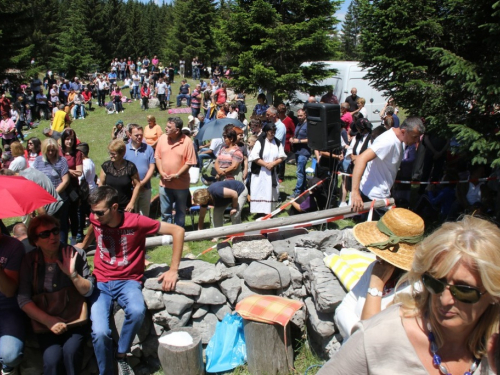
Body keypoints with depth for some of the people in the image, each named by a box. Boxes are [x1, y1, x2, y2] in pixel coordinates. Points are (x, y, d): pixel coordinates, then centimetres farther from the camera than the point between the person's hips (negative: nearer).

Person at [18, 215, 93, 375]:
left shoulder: (76, 254, -5)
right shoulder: (30, 260, -3)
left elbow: (88, 291, -5)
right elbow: (23, 299, -7)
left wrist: (73, 274, -22)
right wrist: (48, 320, -17)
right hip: (45, 321, 1)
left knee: (70, 351, -27)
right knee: (52, 359, -25)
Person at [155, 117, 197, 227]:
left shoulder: (187, 141, -13)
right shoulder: (162, 138, -1)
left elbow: (189, 162, -13)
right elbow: (157, 157, 4)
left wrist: (177, 175, -18)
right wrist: (161, 172, -9)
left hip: (181, 183, -3)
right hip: (164, 183, 3)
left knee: (180, 211, 14)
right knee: (165, 212, 14)